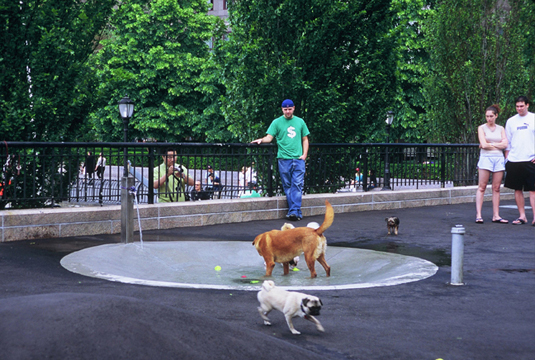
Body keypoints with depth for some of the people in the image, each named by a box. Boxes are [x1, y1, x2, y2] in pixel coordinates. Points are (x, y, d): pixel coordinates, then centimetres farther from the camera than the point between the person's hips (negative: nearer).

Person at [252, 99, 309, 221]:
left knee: (297, 185, -9)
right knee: (287, 186, 0)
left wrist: (304, 154, 5)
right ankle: (297, 213, 5)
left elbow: (305, 139, 17)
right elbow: (269, 137, 1)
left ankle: (293, 211, -12)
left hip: (298, 159, 1)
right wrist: (261, 140, -19)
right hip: (284, 159, -1)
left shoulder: (300, 122, 14)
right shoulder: (277, 122, 7)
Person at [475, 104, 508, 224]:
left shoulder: (501, 129, 14)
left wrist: (490, 144, -4)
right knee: (482, 187, -7)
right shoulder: (482, 128, 5)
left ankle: (496, 215, 4)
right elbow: (484, 144, -8)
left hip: (499, 159, 3)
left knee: (496, 188, 2)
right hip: (486, 158, -3)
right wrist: (498, 145, 1)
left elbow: (505, 144, 0)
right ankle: (478, 215, -9)